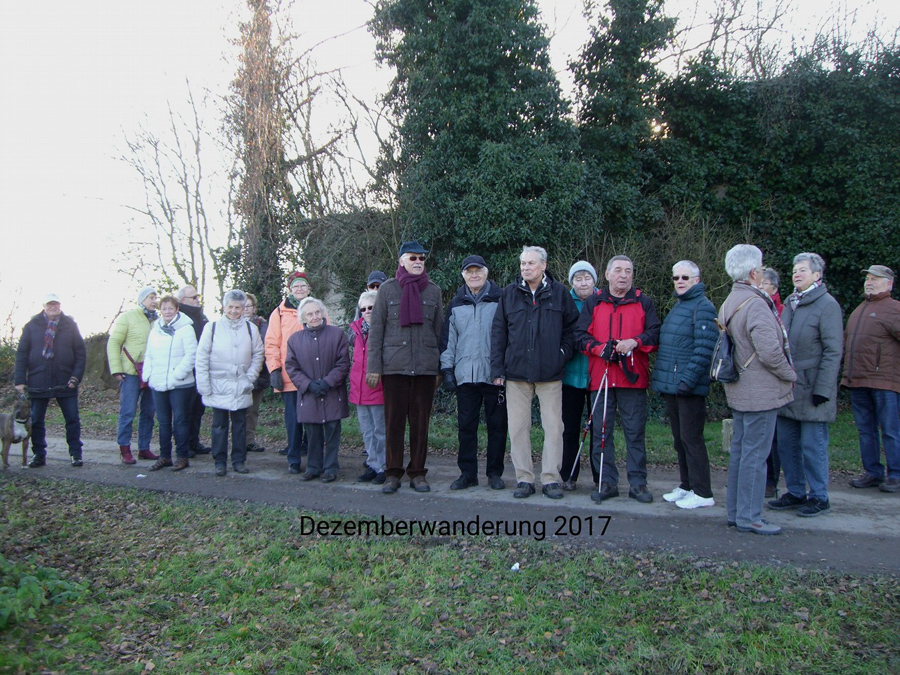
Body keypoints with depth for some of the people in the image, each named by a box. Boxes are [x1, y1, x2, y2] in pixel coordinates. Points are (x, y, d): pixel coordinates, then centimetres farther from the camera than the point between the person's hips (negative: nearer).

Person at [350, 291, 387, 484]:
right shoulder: (356, 329, 10)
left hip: (378, 387, -6)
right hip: (359, 388, 7)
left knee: (381, 431, 2)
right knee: (367, 432, 14)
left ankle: (383, 468, 12)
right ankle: (373, 465, 24)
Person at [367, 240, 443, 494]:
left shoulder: (433, 291, 12)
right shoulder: (388, 289, 5)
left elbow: (439, 331, 13)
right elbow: (375, 329, 3)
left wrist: (440, 368, 9)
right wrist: (374, 366, -3)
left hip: (425, 367, 2)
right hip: (394, 366, -2)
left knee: (421, 421, 5)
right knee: (394, 420, 1)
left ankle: (417, 473, 16)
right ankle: (392, 473, 12)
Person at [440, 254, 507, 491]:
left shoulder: (500, 300, 3)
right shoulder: (456, 304, 13)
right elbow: (448, 338, 13)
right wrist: (447, 369, 5)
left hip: (494, 374, -2)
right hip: (465, 375, 3)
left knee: (497, 425, 4)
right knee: (466, 426, 5)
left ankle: (494, 473, 16)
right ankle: (467, 473, 16)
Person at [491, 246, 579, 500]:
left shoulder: (559, 293, 5)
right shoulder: (509, 294, 8)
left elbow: (572, 327, 12)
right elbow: (498, 332, 7)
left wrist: (564, 353, -1)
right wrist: (497, 369, 2)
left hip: (550, 374, -1)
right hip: (516, 373, 1)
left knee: (553, 427, 1)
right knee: (518, 428, 4)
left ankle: (551, 479, 12)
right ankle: (524, 479, 14)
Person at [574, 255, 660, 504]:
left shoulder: (644, 302, 10)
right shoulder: (593, 303, 11)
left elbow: (655, 334, 3)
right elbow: (580, 335, 6)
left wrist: (635, 342, -15)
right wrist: (600, 348, -11)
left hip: (633, 378, -1)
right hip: (601, 377, 1)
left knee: (635, 431, 2)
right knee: (601, 431, 4)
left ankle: (637, 482, 12)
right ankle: (607, 482, 13)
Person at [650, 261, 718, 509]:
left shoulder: (702, 307, -10)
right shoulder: (677, 306, 18)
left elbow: (704, 349, -18)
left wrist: (688, 380, -22)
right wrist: (660, 377, 15)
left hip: (689, 387, -9)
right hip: (671, 386, 9)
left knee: (691, 438, -3)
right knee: (679, 439, 15)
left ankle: (702, 493, 6)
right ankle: (687, 486, 26)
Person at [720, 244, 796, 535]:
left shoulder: (728, 304, 10)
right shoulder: (756, 304, -20)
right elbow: (770, 352, -25)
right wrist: (791, 375, -7)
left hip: (739, 390, 10)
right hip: (761, 391, -10)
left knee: (740, 451, 15)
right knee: (755, 454, -2)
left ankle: (735, 512, 24)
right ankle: (749, 518, 6)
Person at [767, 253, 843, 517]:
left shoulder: (827, 305, -8)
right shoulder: (790, 302, 13)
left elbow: (833, 351, -12)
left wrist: (822, 390, -16)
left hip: (811, 390, -7)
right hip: (786, 388, 7)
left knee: (812, 445, 1)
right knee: (786, 443, 11)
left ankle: (819, 497, 15)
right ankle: (795, 493, 24)